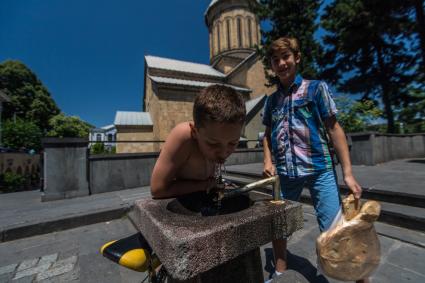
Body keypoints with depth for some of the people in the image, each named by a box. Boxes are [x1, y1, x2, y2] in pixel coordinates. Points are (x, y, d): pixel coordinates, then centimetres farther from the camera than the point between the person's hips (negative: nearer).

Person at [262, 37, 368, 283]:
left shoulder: (316, 88, 0)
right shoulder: (271, 100, 10)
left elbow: (334, 128, -3)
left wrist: (348, 172, -8)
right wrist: (268, 161, 0)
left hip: (319, 169, -3)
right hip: (284, 173, 4)